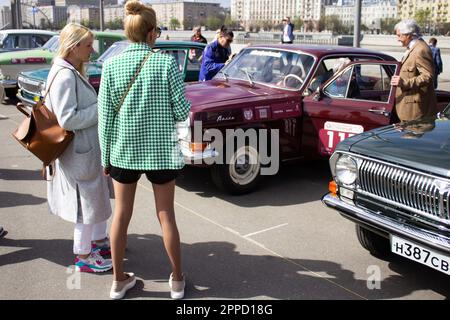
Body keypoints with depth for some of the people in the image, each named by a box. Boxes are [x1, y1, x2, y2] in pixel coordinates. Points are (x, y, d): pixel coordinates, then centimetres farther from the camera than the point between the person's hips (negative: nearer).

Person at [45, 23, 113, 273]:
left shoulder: (74, 73, 9)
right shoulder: (64, 76, -21)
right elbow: (67, 119, -26)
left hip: (90, 148, 10)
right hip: (79, 152, -10)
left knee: (99, 196, 21)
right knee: (87, 203, 3)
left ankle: (99, 241, 38)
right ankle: (83, 257, 18)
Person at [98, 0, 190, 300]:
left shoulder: (112, 65, -5)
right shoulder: (166, 62, -11)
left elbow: (105, 117, -4)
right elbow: (182, 111, -10)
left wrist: (105, 157, 6)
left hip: (124, 151, 2)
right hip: (160, 150, -1)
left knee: (121, 214, 14)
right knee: (166, 215, 11)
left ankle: (119, 281, 26)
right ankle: (177, 280, 24)